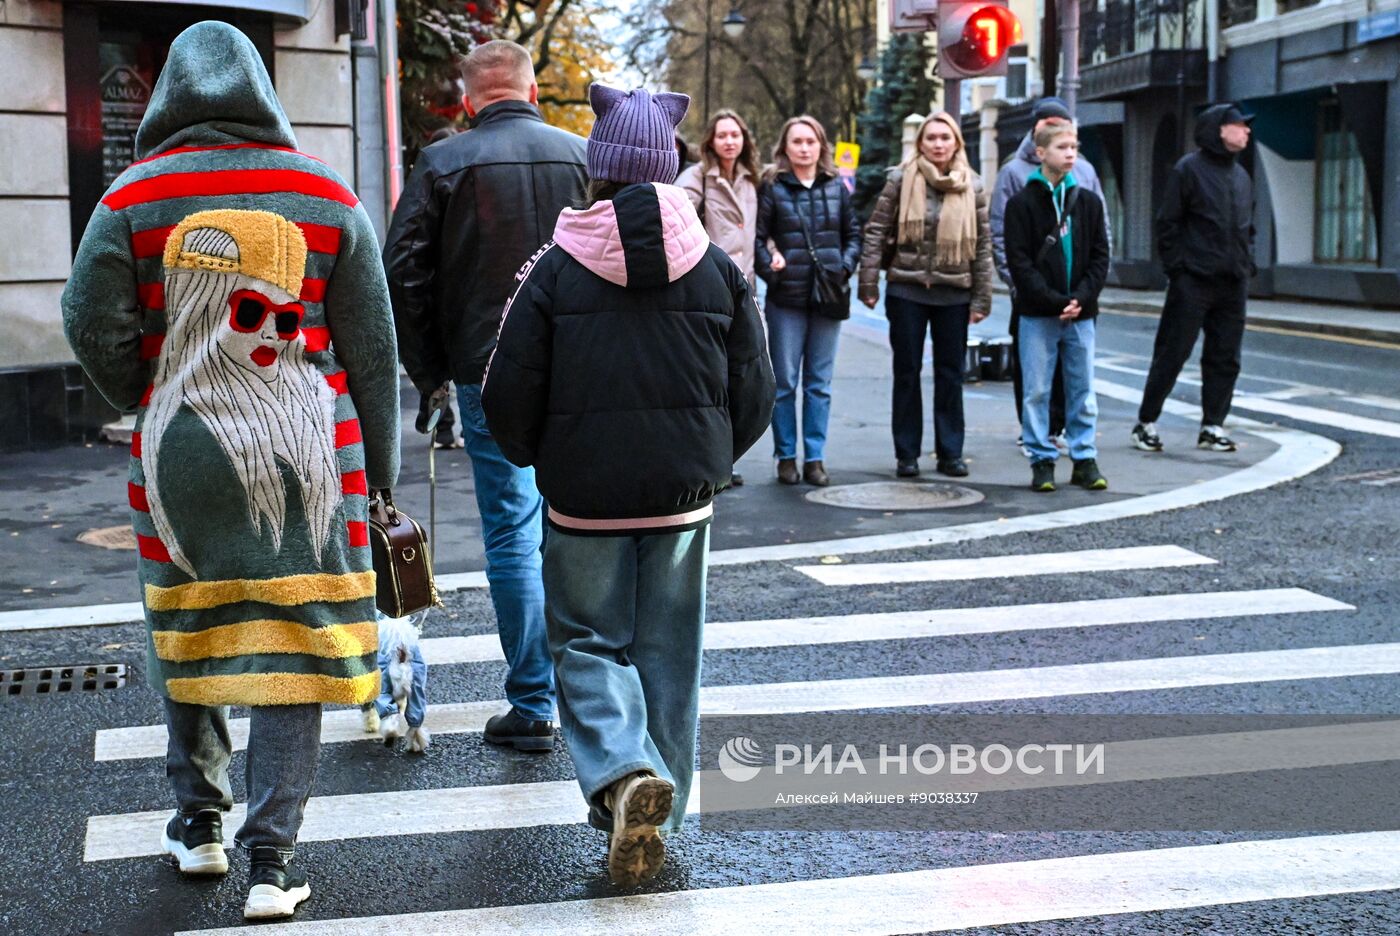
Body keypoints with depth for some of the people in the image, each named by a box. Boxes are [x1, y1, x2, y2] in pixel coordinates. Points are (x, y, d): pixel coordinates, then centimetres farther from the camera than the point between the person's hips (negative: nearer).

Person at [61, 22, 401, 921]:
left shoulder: (134, 195, -1)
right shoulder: (326, 194, 2)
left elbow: (93, 324, -6)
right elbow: (371, 343, 3)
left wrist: (152, 406, 11)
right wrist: (379, 468, 10)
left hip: (180, 451, 1)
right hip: (309, 455, 0)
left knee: (185, 635, 17)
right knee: (291, 642, 3)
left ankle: (198, 823, 30)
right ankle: (272, 860, 4)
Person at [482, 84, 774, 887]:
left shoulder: (556, 268, -7)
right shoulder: (717, 267, 0)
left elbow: (510, 397, -5)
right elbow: (756, 392, 4)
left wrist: (539, 459, 15)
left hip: (585, 492, -2)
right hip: (684, 493, 2)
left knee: (588, 643, 11)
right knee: (669, 650, 12)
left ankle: (624, 772, -14)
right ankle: (656, 822, 17)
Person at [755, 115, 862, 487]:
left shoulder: (837, 187, 9)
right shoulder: (772, 188, 1)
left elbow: (853, 233, 12)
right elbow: (756, 237, -1)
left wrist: (845, 267, -2)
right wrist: (769, 269, -14)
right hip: (786, 299, -2)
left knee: (819, 383, 6)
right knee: (785, 382, 2)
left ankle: (814, 458, 12)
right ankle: (786, 457, 11)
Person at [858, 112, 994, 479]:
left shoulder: (972, 186, 4)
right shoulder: (901, 180, -1)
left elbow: (983, 245, 4)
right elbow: (876, 231, -2)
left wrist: (981, 297, 0)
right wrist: (869, 283, -9)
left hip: (954, 293, 1)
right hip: (907, 290, -1)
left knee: (951, 373, 7)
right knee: (907, 372, 5)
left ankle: (950, 452, 17)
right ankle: (907, 453, 13)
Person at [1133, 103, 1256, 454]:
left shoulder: (1242, 176, 17)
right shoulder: (1188, 170, -4)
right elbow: (1168, 224, -6)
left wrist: (1247, 265, 11)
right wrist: (1176, 267, -11)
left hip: (1233, 284, 7)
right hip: (1194, 281, -7)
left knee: (1225, 358, 6)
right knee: (1171, 355, -3)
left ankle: (1213, 427, 14)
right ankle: (1146, 422, 7)